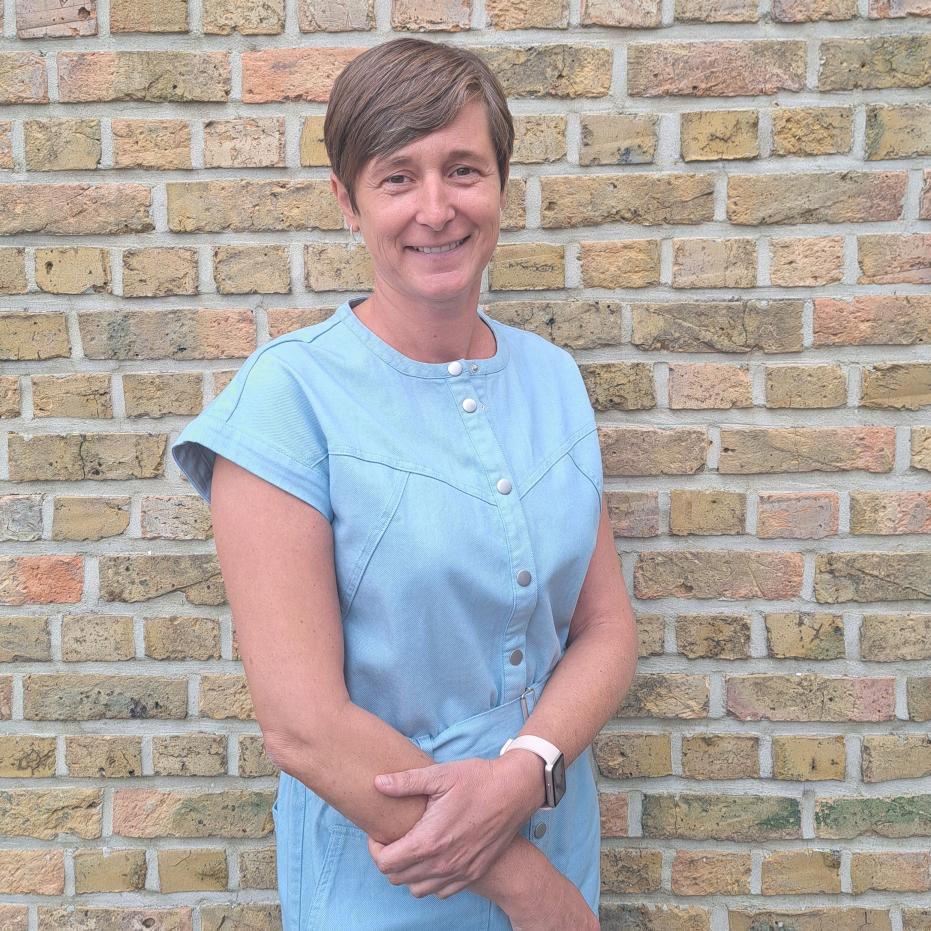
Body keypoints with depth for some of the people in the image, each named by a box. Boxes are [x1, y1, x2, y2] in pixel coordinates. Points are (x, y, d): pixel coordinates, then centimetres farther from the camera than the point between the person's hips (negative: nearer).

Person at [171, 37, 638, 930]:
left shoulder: (552, 377, -3)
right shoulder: (289, 394, -18)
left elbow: (606, 627, -1)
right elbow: (302, 723, -21)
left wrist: (526, 771, -20)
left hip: (561, 847, 4)